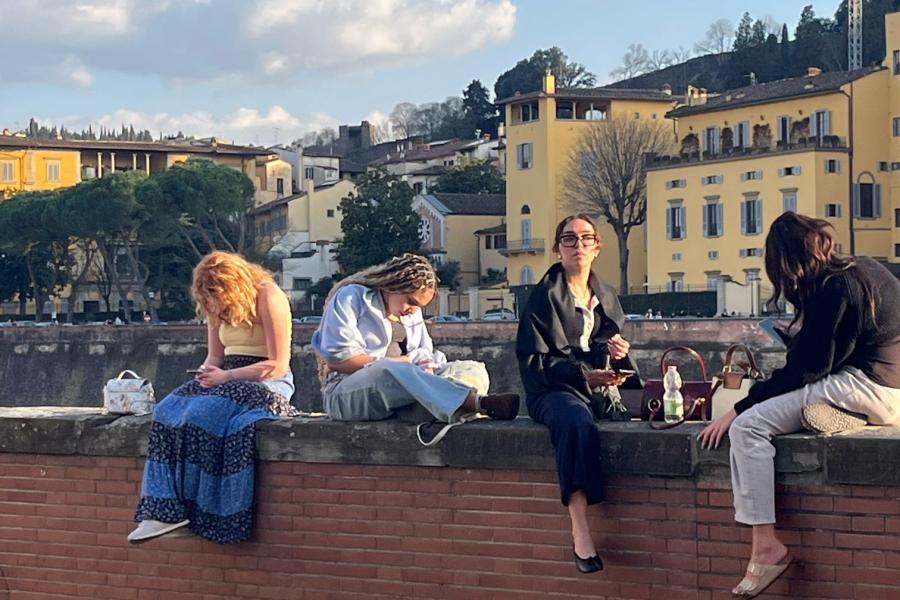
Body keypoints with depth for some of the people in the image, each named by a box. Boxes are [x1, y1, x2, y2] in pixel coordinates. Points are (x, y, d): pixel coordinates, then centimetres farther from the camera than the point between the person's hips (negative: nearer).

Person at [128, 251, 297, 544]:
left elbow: (278, 365, -14)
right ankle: (164, 509, -29)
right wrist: (206, 371, -5)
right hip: (228, 379, 7)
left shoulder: (267, 296, -11)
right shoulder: (217, 306, 11)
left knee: (205, 413, -32)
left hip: (267, 382, -7)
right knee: (169, 409, -20)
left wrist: (226, 376, -17)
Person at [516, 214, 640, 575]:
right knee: (578, 423, -39)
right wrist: (583, 375, -17)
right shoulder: (545, 296, 1)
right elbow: (534, 361, -6)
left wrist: (617, 352, 0)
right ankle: (580, 531, -47)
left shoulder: (606, 297, 20)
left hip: (598, 386, 7)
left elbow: (615, 346, 26)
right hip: (553, 390, -7)